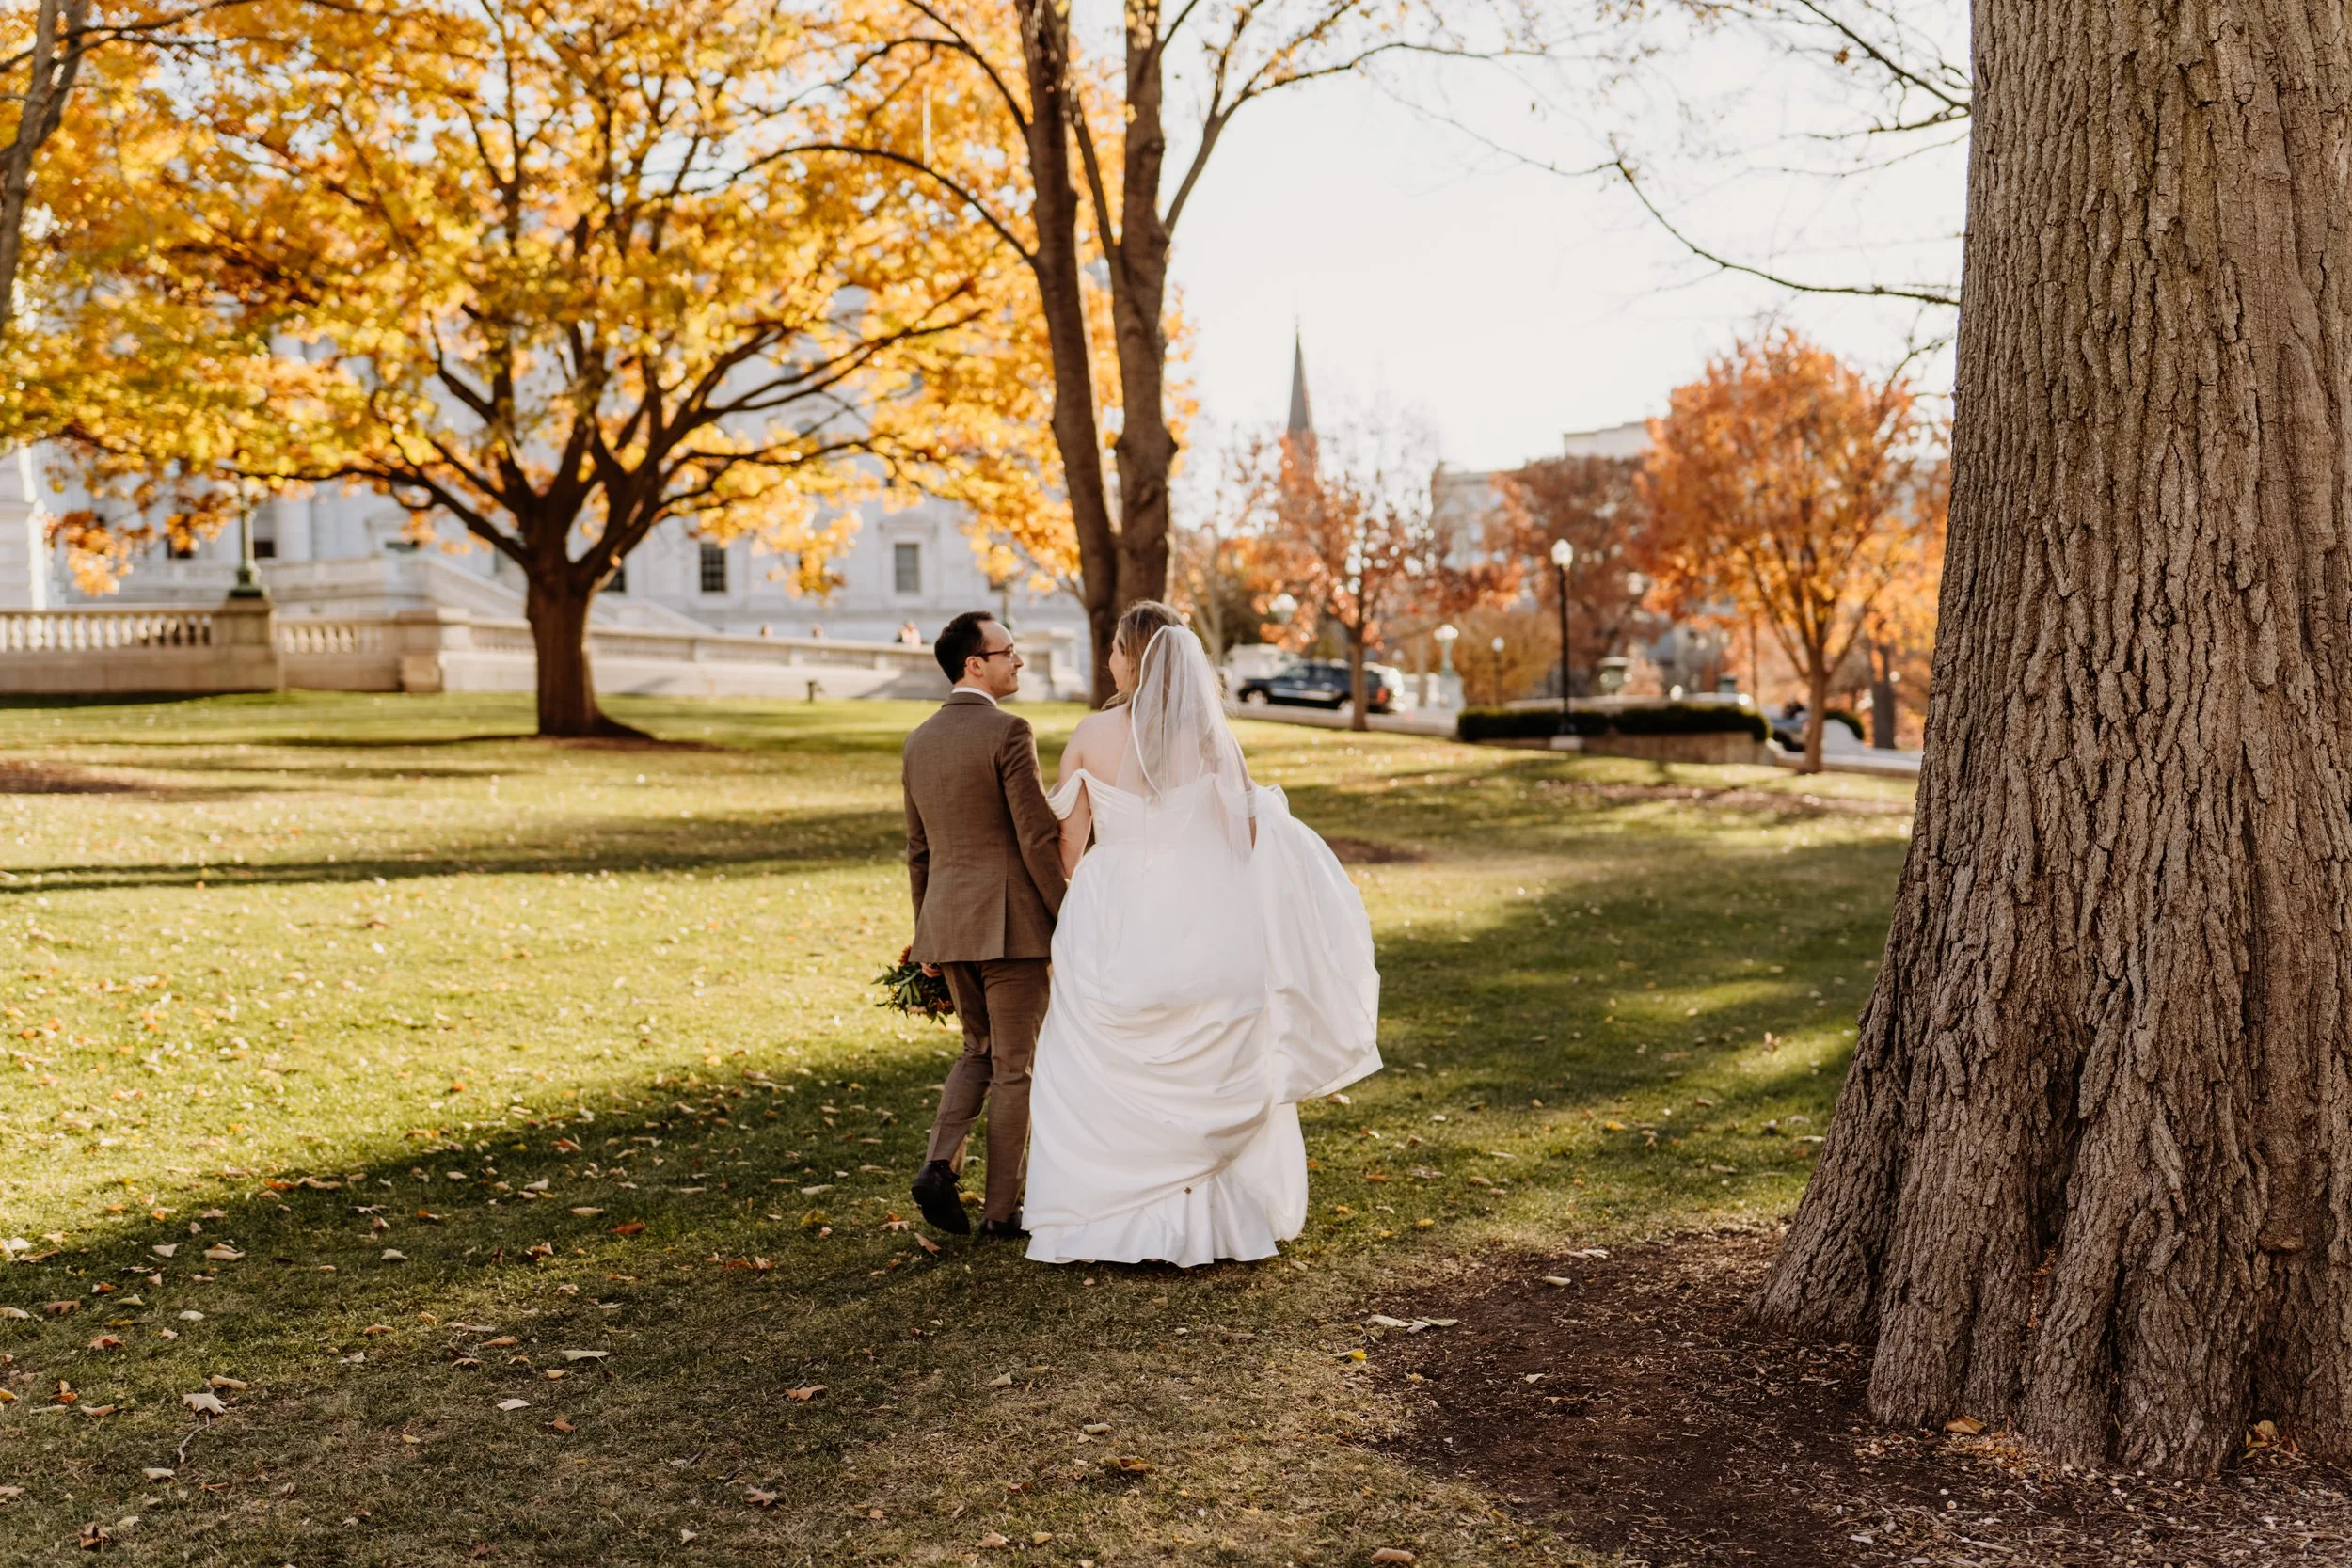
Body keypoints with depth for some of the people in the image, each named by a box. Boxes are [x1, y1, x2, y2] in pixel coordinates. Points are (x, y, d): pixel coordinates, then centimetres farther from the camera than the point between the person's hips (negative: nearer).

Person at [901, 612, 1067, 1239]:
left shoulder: (919, 741, 10)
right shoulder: (1008, 731, -12)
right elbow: (1040, 839, -15)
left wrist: (926, 932, 23)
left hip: (948, 922, 7)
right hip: (1010, 922, -7)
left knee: (979, 1050, 22)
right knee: (1013, 1067, 5)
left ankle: (941, 1164, 3)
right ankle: (1001, 1207, 11)